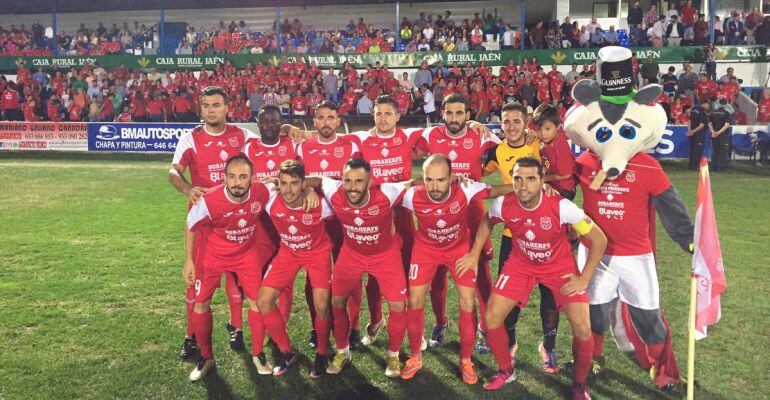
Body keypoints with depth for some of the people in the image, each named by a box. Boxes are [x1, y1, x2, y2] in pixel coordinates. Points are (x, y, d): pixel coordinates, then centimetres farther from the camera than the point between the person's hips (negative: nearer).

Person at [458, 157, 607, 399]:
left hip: (560, 266, -2)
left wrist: (584, 279, -17)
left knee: (583, 328, -13)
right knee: (492, 318, -5)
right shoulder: (503, 205, -22)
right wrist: (474, 256, 1)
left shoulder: (562, 207, -31)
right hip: (521, 264, 2)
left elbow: (599, 240, -18)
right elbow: (486, 223, 5)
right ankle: (506, 371, 23)